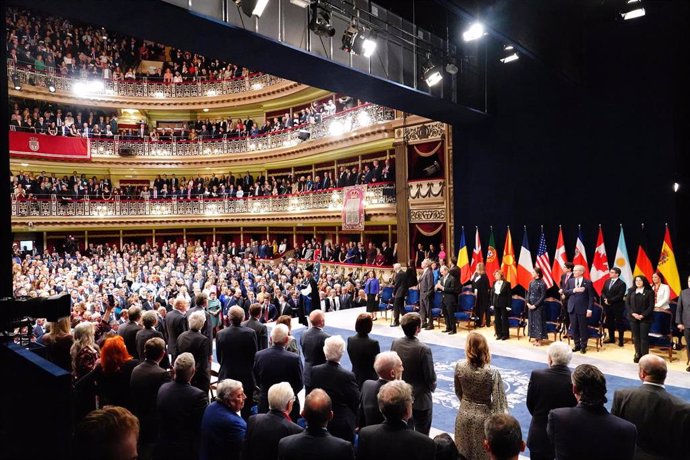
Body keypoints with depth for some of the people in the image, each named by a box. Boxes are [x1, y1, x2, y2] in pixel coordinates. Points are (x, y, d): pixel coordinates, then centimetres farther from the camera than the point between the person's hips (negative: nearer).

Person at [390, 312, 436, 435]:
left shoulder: (395, 343, -10)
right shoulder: (423, 349, -26)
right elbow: (430, 376, -18)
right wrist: (432, 387, 4)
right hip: (420, 399, -5)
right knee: (422, 436, 12)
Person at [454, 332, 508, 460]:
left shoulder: (459, 366, -15)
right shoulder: (492, 373, -24)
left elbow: (458, 392, 1)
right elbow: (498, 401, -17)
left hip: (464, 414, 3)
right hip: (484, 416, -2)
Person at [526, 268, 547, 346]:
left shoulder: (542, 284, -10)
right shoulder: (531, 282, 8)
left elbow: (543, 296, -12)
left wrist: (535, 305, -14)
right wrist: (527, 303, -3)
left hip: (538, 306, -6)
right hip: (530, 305, 6)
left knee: (538, 322, 0)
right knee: (531, 322, 9)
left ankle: (539, 341, 8)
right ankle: (535, 339, 19)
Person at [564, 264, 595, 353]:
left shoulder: (588, 282, -5)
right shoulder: (570, 281, 6)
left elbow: (591, 297, -6)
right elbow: (565, 291, 3)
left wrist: (589, 309, -11)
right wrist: (573, 290, -15)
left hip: (582, 309, -4)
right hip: (572, 308, 4)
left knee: (583, 328, 4)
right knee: (574, 328, 9)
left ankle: (583, 346, 16)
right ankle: (577, 345, 21)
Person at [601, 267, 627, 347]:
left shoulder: (622, 283, -10)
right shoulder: (607, 281, 11)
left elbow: (620, 296, -18)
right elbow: (603, 292, 12)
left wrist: (609, 300, -17)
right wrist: (605, 299, -7)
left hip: (617, 307, -6)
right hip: (607, 306, 6)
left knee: (619, 323, 3)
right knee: (609, 323, 13)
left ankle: (621, 340, 11)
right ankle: (612, 338, 25)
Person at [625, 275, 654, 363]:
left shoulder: (649, 292, -2)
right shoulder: (631, 291, 7)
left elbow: (651, 306, -6)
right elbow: (627, 304, 4)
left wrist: (642, 315, -14)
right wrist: (633, 313, -9)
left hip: (645, 318, -3)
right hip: (633, 318, 3)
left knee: (644, 338, -2)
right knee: (636, 337, 7)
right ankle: (638, 355, 16)